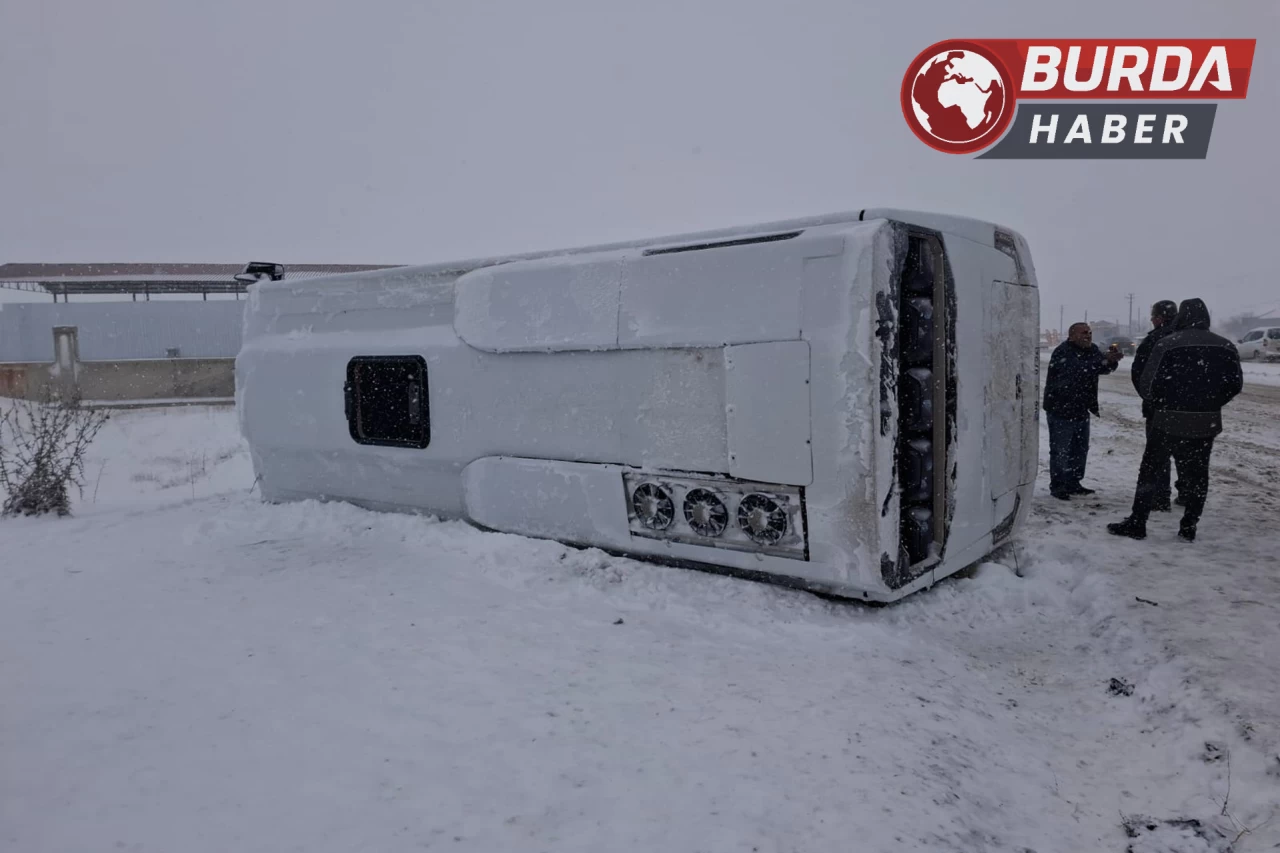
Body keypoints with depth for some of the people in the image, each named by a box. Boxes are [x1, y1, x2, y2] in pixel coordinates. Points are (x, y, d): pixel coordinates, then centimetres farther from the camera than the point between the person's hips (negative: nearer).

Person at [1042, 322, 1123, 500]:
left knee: (1080, 449, 14)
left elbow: (1105, 367, 3)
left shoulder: (1092, 351, 9)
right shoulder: (1062, 352, -17)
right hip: (1060, 410, -8)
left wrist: (1112, 360, -19)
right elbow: (1079, 370, -31)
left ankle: (1073, 483, 24)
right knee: (1060, 451, -4)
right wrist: (1105, 360, -38)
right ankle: (1057, 485, 4)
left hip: (1081, 410, 8)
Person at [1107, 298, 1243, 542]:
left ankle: (1137, 523, 6)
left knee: (1150, 471, 6)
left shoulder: (1167, 344, -12)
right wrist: (1210, 404, 17)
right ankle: (1189, 528, 17)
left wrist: (1158, 403, 7)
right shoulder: (1226, 347, 3)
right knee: (1196, 475, 13)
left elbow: (1147, 383, -12)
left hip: (1169, 421, -4)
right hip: (1207, 423, 4)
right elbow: (1236, 384, 6)